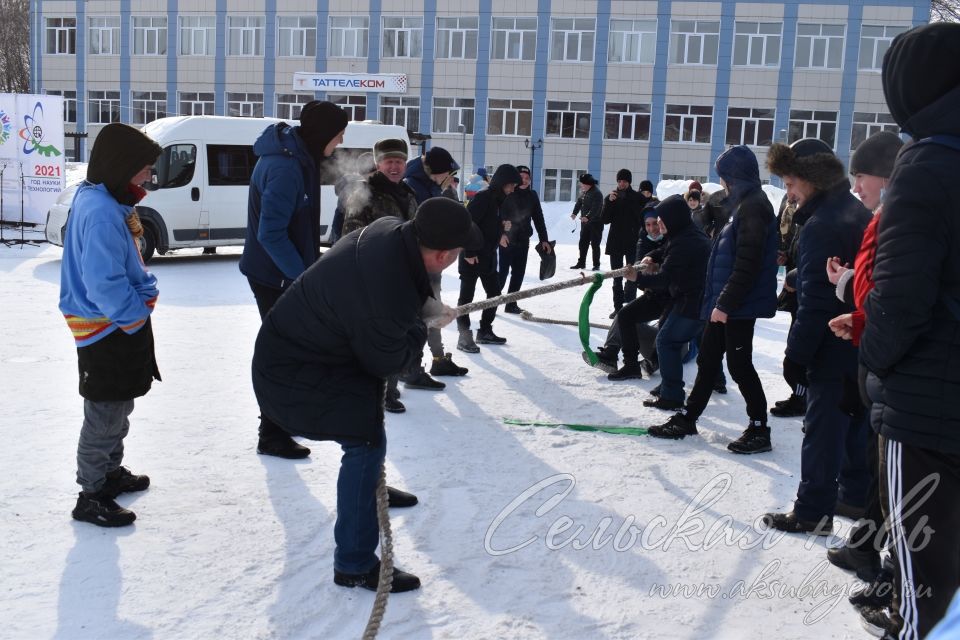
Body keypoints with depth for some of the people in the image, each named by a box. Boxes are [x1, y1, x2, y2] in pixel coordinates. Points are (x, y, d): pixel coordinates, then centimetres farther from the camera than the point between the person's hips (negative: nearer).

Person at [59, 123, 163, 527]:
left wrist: (146, 292, 2)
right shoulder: (102, 213, -26)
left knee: (119, 408, 24)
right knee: (105, 416, 2)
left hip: (117, 327, 10)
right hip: (108, 331, -10)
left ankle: (111, 473, 41)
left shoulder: (107, 201, 8)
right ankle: (91, 497, 14)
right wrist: (135, 315, -17)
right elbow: (103, 283, -30)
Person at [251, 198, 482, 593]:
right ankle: (354, 565, -5)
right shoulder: (387, 298, -38)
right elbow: (388, 361, -19)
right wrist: (424, 328, -4)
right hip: (291, 374, -10)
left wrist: (423, 307, 2)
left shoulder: (391, 230, -13)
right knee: (367, 441, -14)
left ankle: (373, 487, 52)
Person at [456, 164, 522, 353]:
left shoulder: (500, 200, 10)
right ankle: (464, 337, 5)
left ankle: (485, 332, 25)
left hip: (489, 257, 9)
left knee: (494, 293, 14)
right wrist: (469, 253, -20)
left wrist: (503, 231, 1)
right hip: (472, 257, -9)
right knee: (466, 296, -1)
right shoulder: (483, 198, -18)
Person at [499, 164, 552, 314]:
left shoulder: (532, 196, 7)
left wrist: (544, 239, 8)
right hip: (506, 239, -5)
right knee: (503, 272, -5)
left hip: (523, 241, 5)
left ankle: (511, 304, 18)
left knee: (518, 273, 9)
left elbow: (538, 219, 11)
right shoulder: (506, 193, -8)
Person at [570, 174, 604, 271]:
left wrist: (587, 217, -39)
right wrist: (574, 213, -6)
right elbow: (579, 203, 10)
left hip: (595, 223, -8)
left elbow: (595, 208, -27)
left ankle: (596, 265, 5)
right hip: (585, 222, 8)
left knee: (595, 244, -3)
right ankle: (581, 263, 20)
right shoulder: (583, 193, 9)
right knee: (583, 243, 11)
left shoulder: (596, 193, -18)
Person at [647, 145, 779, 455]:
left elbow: (747, 264, -23)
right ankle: (686, 418, 24)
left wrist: (726, 302, -23)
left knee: (739, 363, -3)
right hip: (727, 302, 10)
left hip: (740, 304, -10)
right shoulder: (745, 204, 16)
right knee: (708, 358, 15)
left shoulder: (754, 208, -16)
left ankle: (759, 429, 8)